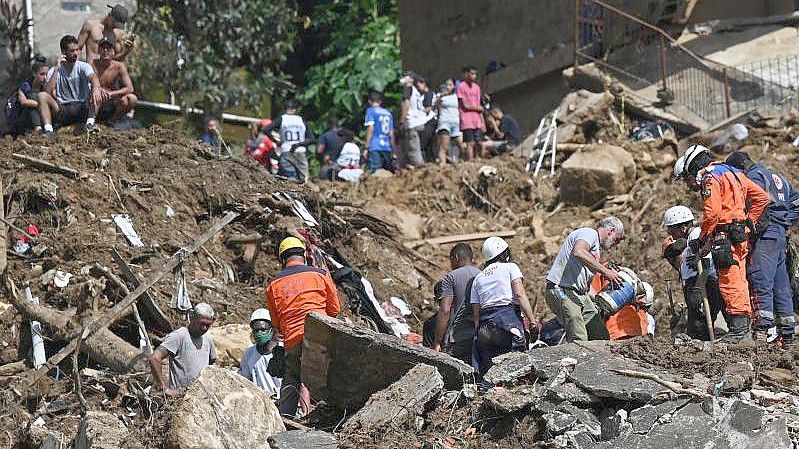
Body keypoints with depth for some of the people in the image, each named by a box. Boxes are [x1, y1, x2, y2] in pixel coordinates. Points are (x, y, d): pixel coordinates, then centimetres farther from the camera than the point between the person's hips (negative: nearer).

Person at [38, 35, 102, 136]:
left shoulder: (83, 67, 1)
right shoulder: (53, 71, 4)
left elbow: (93, 77, -22)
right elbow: (49, 92, -12)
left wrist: (96, 88, -47)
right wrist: (57, 69, -16)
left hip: (82, 109, -1)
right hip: (62, 110, 1)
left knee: (96, 93, -24)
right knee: (42, 95, -21)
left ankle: (90, 123, -33)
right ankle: (48, 131, -31)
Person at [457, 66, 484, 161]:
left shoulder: (476, 87, 16)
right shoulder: (461, 86, -4)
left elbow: (479, 107, 16)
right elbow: (466, 106, -8)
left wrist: (482, 122, 11)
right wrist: (479, 108, 4)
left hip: (477, 121, 6)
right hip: (467, 121, -6)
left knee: (478, 143, 1)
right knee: (470, 144, -8)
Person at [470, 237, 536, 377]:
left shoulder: (478, 278, 21)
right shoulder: (510, 267, 8)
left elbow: (476, 313, 16)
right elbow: (519, 294, -7)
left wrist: (478, 333, 16)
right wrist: (533, 321, -9)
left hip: (485, 326, 5)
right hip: (509, 320, -5)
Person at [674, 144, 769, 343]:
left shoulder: (709, 177, -7)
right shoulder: (733, 172, 21)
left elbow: (713, 213, -19)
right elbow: (761, 197, 19)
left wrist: (702, 239, -10)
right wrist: (749, 222, 17)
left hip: (726, 235, -9)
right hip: (741, 234, 9)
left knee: (730, 283, -10)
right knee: (738, 281, 13)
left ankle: (739, 330, -13)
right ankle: (744, 330, 16)